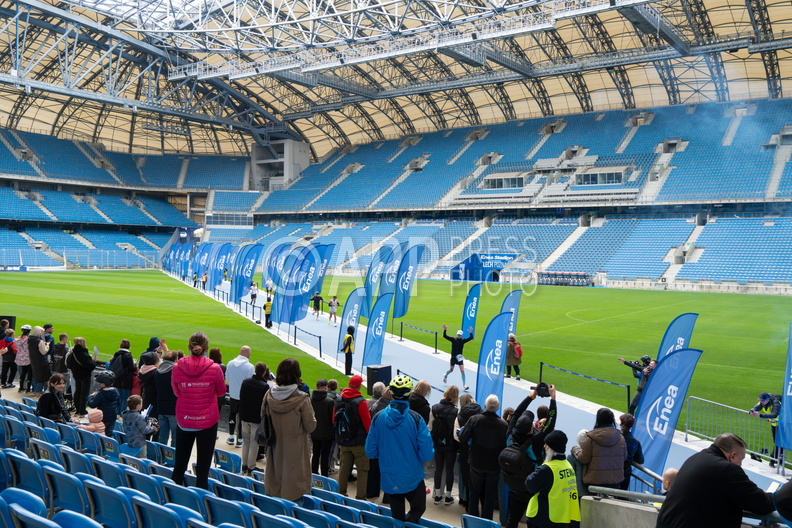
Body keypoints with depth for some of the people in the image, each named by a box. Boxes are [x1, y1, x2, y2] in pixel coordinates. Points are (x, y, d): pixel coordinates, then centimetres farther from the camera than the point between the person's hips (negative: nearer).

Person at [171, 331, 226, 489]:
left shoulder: (177, 368, -10)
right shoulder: (214, 368, -15)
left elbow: (176, 392, 7)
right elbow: (221, 392, 2)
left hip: (184, 421, 2)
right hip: (208, 421, -2)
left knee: (179, 464, 17)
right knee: (203, 465, 6)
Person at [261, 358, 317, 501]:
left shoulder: (269, 395, -7)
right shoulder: (301, 399, -19)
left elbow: (263, 417, 6)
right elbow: (311, 427, -12)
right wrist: (311, 413, 5)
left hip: (275, 447, 4)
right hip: (296, 448, -4)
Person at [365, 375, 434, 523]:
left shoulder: (378, 418, -8)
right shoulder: (416, 419, -16)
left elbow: (370, 452, -1)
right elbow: (427, 455, -16)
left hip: (388, 479, 3)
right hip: (413, 478, -3)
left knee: (397, 518, 19)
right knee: (418, 510, 17)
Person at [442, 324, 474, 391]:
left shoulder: (463, 340, -1)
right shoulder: (453, 339, -6)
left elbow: (471, 338, -10)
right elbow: (445, 336, -12)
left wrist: (470, 333, -29)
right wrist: (444, 330, -28)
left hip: (459, 357, 1)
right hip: (453, 357, -1)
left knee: (462, 370, -9)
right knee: (451, 370, 13)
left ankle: (464, 385, -5)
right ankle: (445, 376, 47)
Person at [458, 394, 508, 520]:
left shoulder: (474, 420, -16)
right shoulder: (503, 424, -16)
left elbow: (462, 439, -14)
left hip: (476, 464, 1)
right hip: (494, 466, -1)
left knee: (474, 494, 18)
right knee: (490, 496, 13)